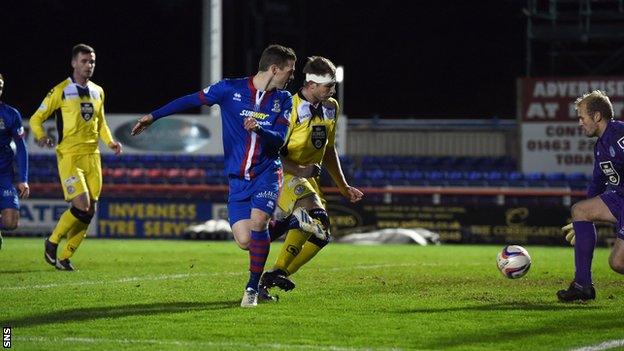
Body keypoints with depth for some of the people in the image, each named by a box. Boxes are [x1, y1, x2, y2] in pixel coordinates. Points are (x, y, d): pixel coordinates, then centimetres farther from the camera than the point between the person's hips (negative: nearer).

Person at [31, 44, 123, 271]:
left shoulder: (98, 92, 14)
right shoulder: (61, 91, -4)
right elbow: (36, 118, 1)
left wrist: (110, 142, 9)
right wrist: (41, 136, -19)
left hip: (92, 156, 6)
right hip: (69, 156, -6)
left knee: (89, 211, 1)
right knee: (82, 206, -18)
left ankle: (64, 257, 12)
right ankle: (52, 242, 4)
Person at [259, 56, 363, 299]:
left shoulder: (330, 108, 9)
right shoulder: (290, 109, -16)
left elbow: (329, 150, 21)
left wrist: (343, 186, 20)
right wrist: (299, 170, -30)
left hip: (308, 177, 8)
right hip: (283, 173, -8)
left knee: (321, 234, 0)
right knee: (315, 214, -30)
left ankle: (266, 282, 4)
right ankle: (277, 272, -28)